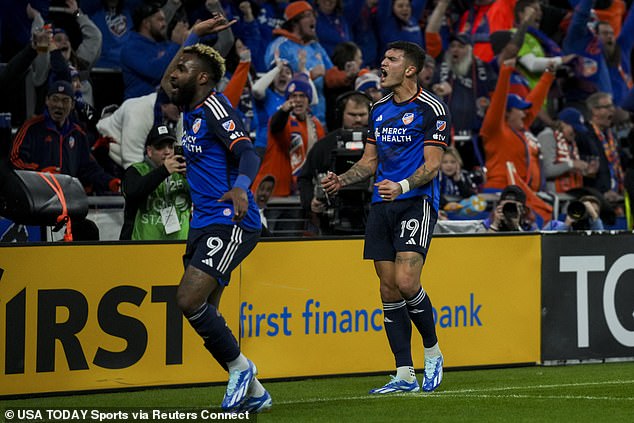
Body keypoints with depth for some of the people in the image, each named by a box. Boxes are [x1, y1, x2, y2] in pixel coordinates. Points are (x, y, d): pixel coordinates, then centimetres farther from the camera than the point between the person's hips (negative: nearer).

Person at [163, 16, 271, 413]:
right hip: (204, 223, 9)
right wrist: (195, 35, 31)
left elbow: (248, 153, -23)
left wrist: (241, 187, -42)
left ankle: (240, 367, -5)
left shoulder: (215, 107, -12)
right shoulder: (192, 108, 14)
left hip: (231, 223, -9)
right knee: (203, 313, 4)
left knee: (190, 299, -22)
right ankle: (253, 392, 12)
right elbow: (167, 82, 36)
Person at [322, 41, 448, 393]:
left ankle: (433, 352, 4)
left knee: (406, 282, -20)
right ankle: (405, 375, 5)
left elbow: (431, 166, -10)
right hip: (382, 206, 7)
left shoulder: (431, 109, -6)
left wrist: (402, 186, -26)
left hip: (416, 202, -7)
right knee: (389, 289, 1)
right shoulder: (379, 110, 16)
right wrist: (341, 181, 5)